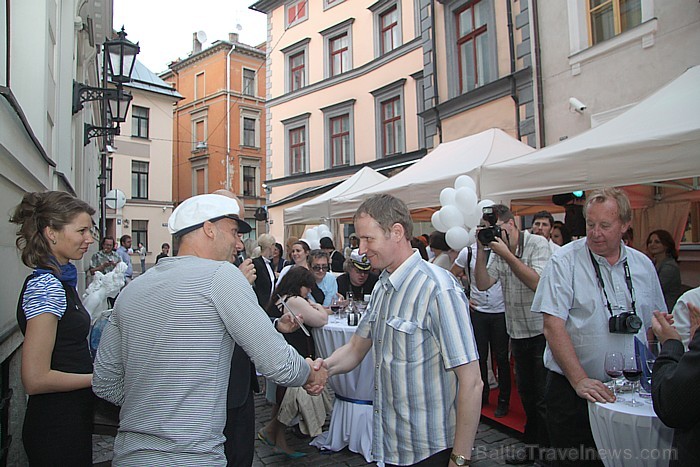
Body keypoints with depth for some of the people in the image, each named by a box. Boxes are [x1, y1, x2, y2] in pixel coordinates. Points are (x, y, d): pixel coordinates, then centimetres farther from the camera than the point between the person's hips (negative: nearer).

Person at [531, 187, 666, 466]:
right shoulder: (564, 262, -10)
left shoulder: (643, 265, 6)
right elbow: (553, 326, -15)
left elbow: (656, 325, 16)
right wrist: (580, 380, -21)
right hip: (571, 390, -4)